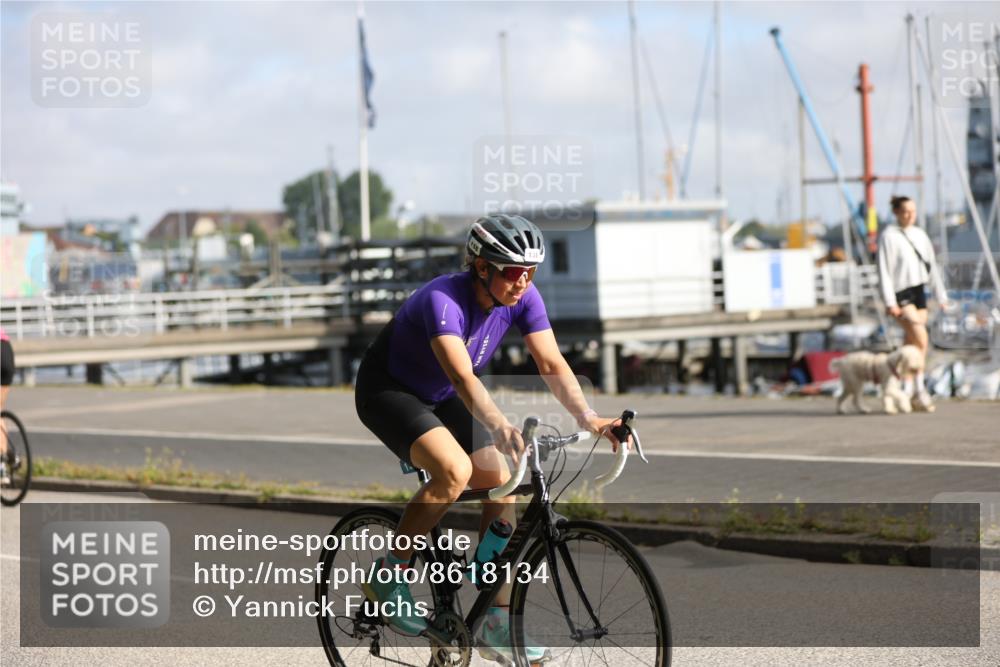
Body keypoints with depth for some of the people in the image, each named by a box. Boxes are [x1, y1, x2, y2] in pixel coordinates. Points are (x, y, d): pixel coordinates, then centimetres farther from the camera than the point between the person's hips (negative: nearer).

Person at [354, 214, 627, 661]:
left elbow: (552, 365, -19)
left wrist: (589, 419, -34)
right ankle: (388, 574, -13)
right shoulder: (443, 300, -34)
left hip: (441, 399, 7)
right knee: (455, 470, -31)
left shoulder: (523, 299, -15)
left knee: (502, 488, -7)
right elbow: (462, 375, -48)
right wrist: (500, 427, -64)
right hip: (387, 390, -7)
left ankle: (497, 622, 2)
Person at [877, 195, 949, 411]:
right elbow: (884, 271, -11)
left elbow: (932, 266, 17)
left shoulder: (920, 234, 13)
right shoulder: (889, 236, -7)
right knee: (921, 339, -18)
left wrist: (941, 295, 13)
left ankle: (906, 391, 11)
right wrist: (889, 302, -17)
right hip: (901, 294, -7)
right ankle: (919, 389, -11)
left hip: (919, 292, 7)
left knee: (911, 344, 7)